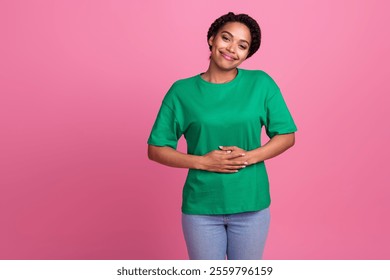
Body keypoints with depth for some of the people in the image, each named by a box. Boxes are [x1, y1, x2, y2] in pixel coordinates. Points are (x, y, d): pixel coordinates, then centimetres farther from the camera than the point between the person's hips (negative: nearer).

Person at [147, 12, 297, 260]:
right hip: (201, 207, -1)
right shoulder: (182, 91, -5)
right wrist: (202, 161, -16)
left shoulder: (261, 84, -4)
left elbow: (287, 136, 1)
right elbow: (156, 149, -3)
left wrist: (250, 156, -15)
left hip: (251, 205, 1)